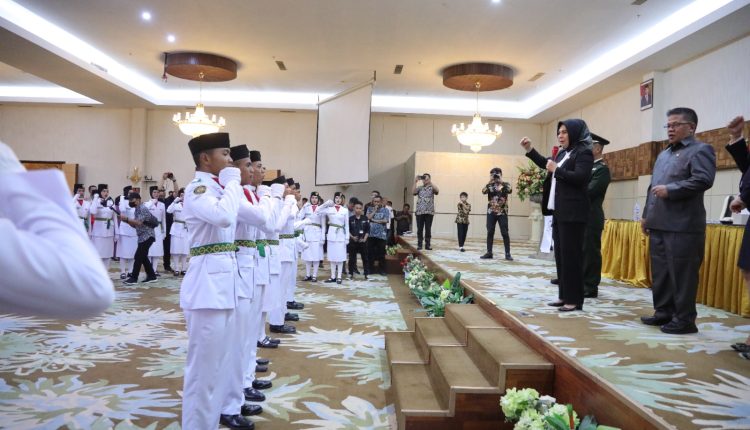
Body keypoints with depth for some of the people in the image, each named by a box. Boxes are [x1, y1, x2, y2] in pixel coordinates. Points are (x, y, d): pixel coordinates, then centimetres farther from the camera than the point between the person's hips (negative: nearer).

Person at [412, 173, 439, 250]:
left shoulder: (432, 188, 7)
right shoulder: (419, 188, 11)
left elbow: (437, 190, -15)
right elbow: (413, 192, -6)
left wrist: (429, 181, -22)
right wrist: (415, 182, -12)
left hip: (429, 212, -1)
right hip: (419, 212, 1)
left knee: (428, 229, 1)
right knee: (420, 229, 2)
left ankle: (427, 245, 7)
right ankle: (419, 244, 8)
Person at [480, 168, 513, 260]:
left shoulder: (505, 184, 6)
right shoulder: (490, 185, 9)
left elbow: (510, 190, -15)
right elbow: (483, 191, -10)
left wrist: (501, 181, -17)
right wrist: (490, 181, -15)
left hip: (502, 212, -2)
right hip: (491, 212, 2)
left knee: (505, 233, -4)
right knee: (490, 232, 2)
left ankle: (507, 254, -1)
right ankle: (489, 252, 9)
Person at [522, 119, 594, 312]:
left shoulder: (583, 153, -8)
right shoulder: (563, 154, 16)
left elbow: (579, 177, -22)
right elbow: (546, 164, 33)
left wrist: (556, 169, -13)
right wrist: (529, 150, 22)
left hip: (573, 213, -9)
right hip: (559, 212, 9)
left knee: (571, 255, -7)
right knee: (560, 255, 11)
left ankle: (574, 299, 0)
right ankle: (564, 295, 18)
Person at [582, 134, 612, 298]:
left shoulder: (602, 169, -10)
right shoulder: (588, 166, 17)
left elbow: (589, 191, -20)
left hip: (591, 218, -8)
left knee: (590, 252, -3)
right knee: (582, 252, 13)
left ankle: (590, 288, 3)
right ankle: (582, 284, 22)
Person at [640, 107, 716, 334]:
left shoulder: (701, 150, -2)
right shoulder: (663, 154, 22)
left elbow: (703, 180, -18)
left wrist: (670, 190, -18)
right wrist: (646, 214, 18)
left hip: (683, 226, -8)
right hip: (659, 225, 8)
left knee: (681, 274, -4)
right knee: (660, 273, 12)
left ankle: (684, 319, 5)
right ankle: (663, 312, 21)